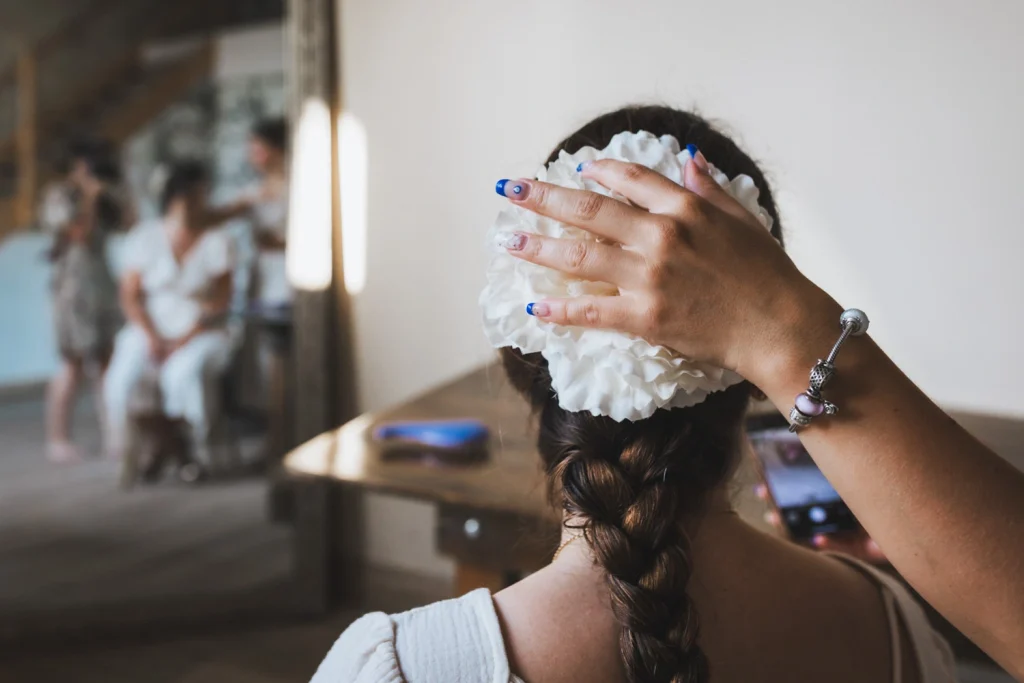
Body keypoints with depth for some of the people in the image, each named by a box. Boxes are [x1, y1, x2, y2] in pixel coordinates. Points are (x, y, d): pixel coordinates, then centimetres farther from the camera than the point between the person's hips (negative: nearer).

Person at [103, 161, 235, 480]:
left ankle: (201, 451, -15)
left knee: (186, 372, -34)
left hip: (201, 333, -1)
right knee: (123, 378, -26)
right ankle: (128, 455, -6)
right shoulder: (145, 238, 2)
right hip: (151, 330, 2)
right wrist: (152, 337, -14)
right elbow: (130, 295, 0)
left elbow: (220, 302, -4)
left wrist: (184, 340, -13)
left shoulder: (216, 241, -1)